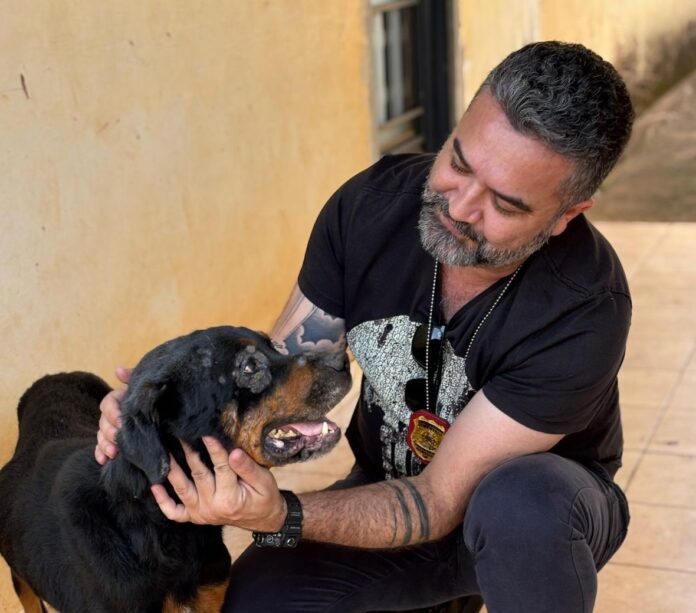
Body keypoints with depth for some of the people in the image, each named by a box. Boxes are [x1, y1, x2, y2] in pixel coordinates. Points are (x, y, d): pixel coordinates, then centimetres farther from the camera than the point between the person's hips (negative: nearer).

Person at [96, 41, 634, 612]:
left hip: (547, 508, -3)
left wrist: (279, 516, -43)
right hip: (395, 488, 4)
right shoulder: (373, 203, -18)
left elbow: (441, 501, -28)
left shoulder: (584, 311, -31)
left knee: (519, 506, -38)